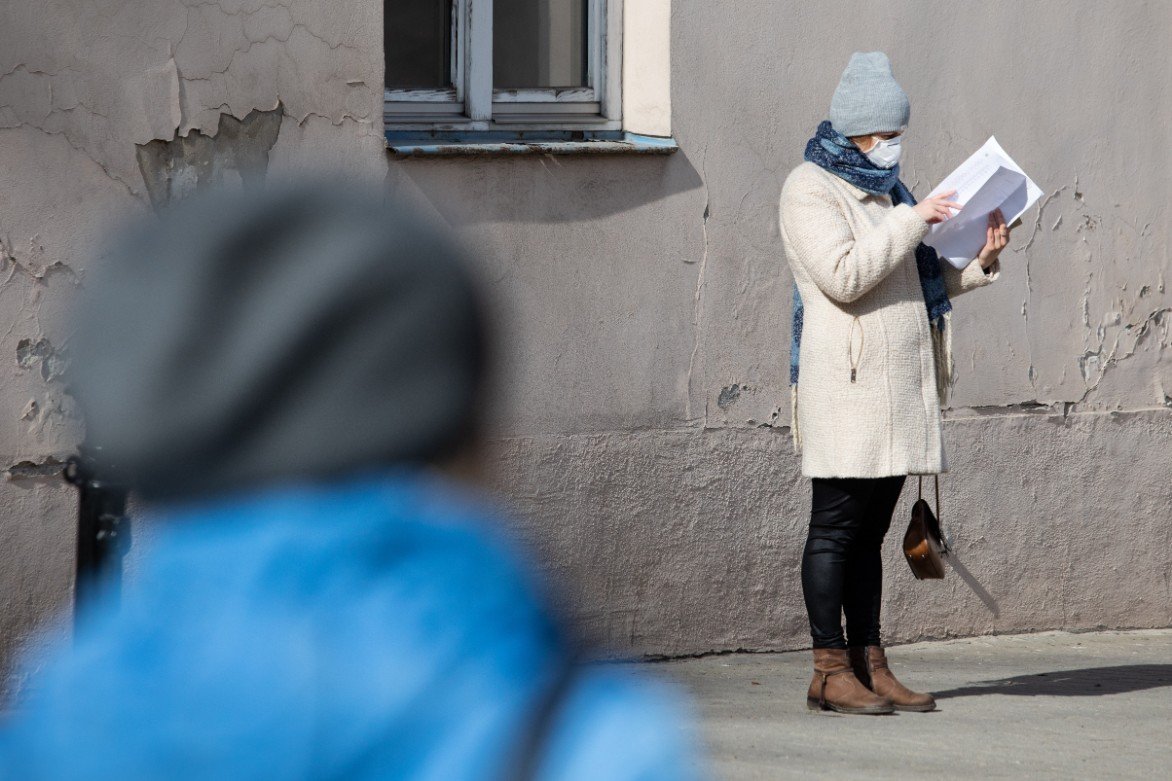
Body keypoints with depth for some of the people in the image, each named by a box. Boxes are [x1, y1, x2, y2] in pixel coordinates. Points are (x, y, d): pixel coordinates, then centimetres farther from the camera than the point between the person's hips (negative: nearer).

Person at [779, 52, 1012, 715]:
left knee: (871, 530, 9)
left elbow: (921, 283, 23)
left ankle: (871, 665, 10)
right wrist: (911, 220, -17)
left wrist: (980, 261, 8)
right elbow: (844, 276, -19)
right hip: (846, 386, -8)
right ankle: (830, 672, -3)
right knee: (837, 527, -5)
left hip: (899, 384, 8)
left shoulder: (886, 189, 20)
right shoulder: (811, 189, -6)